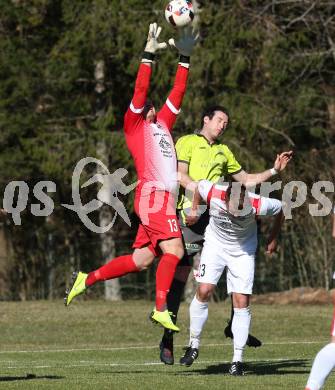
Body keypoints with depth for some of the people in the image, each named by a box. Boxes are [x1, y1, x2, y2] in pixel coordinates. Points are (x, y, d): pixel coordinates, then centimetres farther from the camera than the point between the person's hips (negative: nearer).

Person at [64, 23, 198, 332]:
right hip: (153, 194, -8)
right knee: (174, 250, -19)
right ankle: (161, 309, -22)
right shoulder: (135, 124, 7)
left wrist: (185, 57, 23)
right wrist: (149, 54, -8)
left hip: (164, 198, 8)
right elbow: (140, 92, -5)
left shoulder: (162, 124, 25)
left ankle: (87, 279, 13)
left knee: (141, 260, 4)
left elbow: (177, 93, 26)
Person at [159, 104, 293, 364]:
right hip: (191, 214, -6)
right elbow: (181, 175, -9)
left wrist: (274, 171, 17)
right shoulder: (188, 142, 4)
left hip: (218, 216, 6)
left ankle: (235, 326, 15)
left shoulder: (223, 151, 24)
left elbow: (246, 179, 29)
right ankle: (167, 340, -1)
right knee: (181, 274, -6)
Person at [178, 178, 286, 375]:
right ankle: (194, 344, 5)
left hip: (243, 251, -1)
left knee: (242, 303, -7)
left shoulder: (257, 205, -30)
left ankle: (238, 359, -1)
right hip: (215, 245, 1)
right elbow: (198, 184, -3)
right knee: (204, 291, -13)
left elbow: (280, 209, -8)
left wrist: (273, 239, 2)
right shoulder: (212, 193, -28)